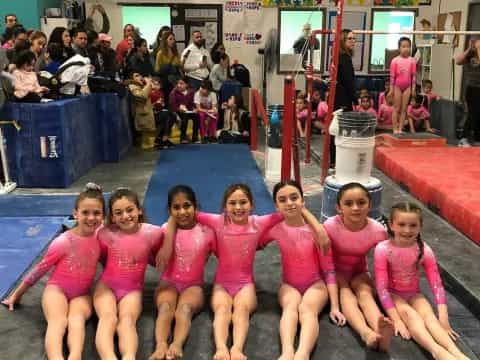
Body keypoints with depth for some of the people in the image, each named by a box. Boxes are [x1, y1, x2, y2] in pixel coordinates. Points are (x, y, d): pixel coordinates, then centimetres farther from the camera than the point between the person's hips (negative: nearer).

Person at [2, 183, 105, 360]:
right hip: (57, 288, -2)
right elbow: (40, 269, -1)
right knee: (58, 320, -34)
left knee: (77, 318, -33)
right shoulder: (63, 242, -13)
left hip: (81, 294, 2)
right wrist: (17, 294, 8)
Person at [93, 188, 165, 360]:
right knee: (108, 317, -29)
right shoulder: (106, 233, -6)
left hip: (132, 289, -1)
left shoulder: (153, 233, -8)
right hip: (106, 285, 1)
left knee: (127, 320, -30)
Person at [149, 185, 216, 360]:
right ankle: (160, 346, -53)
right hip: (168, 282, 1)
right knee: (166, 307, -33)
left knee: (184, 308, -34)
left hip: (193, 285, -1)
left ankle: (177, 345, -56)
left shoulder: (206, 232, -1)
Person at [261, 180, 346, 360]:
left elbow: (329, 270, -8)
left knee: (307, 308, -34)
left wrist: (335, 306, -11)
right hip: (289, 284, 2)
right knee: (291, 306, -33)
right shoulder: (276, 229, -6)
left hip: (316, 283, -1)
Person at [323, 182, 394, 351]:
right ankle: (366, 332, -55)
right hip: (336, 272, -1)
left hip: (359, 273, 1)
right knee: (346, 294, -31)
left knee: (365, 293, -30)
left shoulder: (378, 230, -20)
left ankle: (380, 330, -58)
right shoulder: (330, 226, -25)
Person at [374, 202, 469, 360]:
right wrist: (396, 319, -27)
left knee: (429, 315, -28)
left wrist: (443, 318, -22)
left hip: (414, 294, 3)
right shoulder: (383, 249, -21)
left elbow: (436, 284, -12)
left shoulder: (424, 250, -11)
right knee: (410, 314, -32)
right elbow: (382, 286, -20)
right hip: (392, 294, -3)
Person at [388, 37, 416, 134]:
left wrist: (413, 89, -1)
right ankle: (395, 129, 7)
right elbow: (392, 76, -5)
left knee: (404, 109, 5)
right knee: (396, 108, 3)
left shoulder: (412, 61, -1)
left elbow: (413, 76, 2)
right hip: (397, 86, -2)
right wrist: (391, 89, -6)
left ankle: (400, 128, 9)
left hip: (407, 87, 2)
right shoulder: (395, 60, -6)